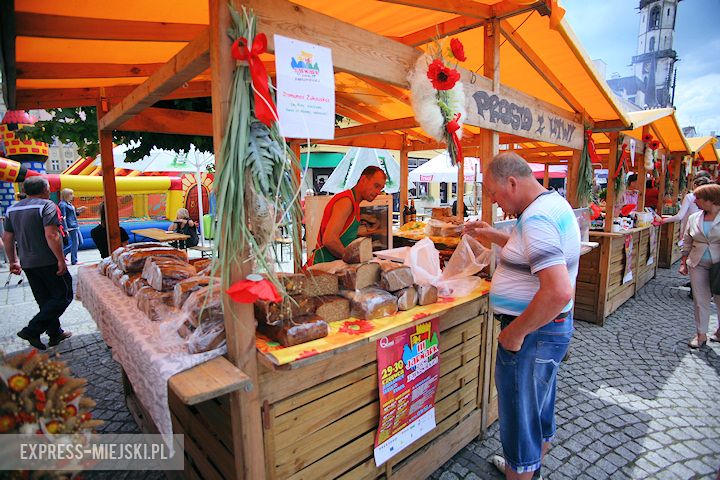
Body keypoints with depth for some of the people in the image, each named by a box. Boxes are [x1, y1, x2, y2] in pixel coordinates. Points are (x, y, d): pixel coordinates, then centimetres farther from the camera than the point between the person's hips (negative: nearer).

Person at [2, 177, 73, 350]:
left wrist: (13, 261, 23)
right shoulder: (47, 205, -12)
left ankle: (56, 333, 21)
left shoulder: (12, 209, 13)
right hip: (48, 262, -8)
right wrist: (61, 260, -19)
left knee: (45, 300, 15)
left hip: (27, 263, 8)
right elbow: (51, 235, -22)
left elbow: (7, 238, 15)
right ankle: (32, 330, -6)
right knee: (63, 296, 1)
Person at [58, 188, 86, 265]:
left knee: (80, 242, 14)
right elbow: (63, 217, -16)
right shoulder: (62, 205, -11)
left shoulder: (69, 203, 16)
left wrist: (78, 211, 6)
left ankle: (63, 252, 23)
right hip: (71, 227, -9)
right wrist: (66, 229, -20)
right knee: (75, 243, -3)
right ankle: (74, 261, 6)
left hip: (75, 226, 9)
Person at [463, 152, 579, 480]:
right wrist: (493, 235, 17)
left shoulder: (536, 218, -25)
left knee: (519, 413, 7)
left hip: (533, 332, -11)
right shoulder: (554, 203, 7)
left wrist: (515, 332, -24)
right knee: (539, 406, 27)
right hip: (552, 328, 11)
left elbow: (559, 292, -34)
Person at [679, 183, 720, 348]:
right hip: (698, 265, 3)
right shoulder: (693, 218, 4)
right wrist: (683, 263, 8)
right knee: (700, 300, 8)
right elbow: (687, 243, 11)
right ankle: (701, 334, 19)